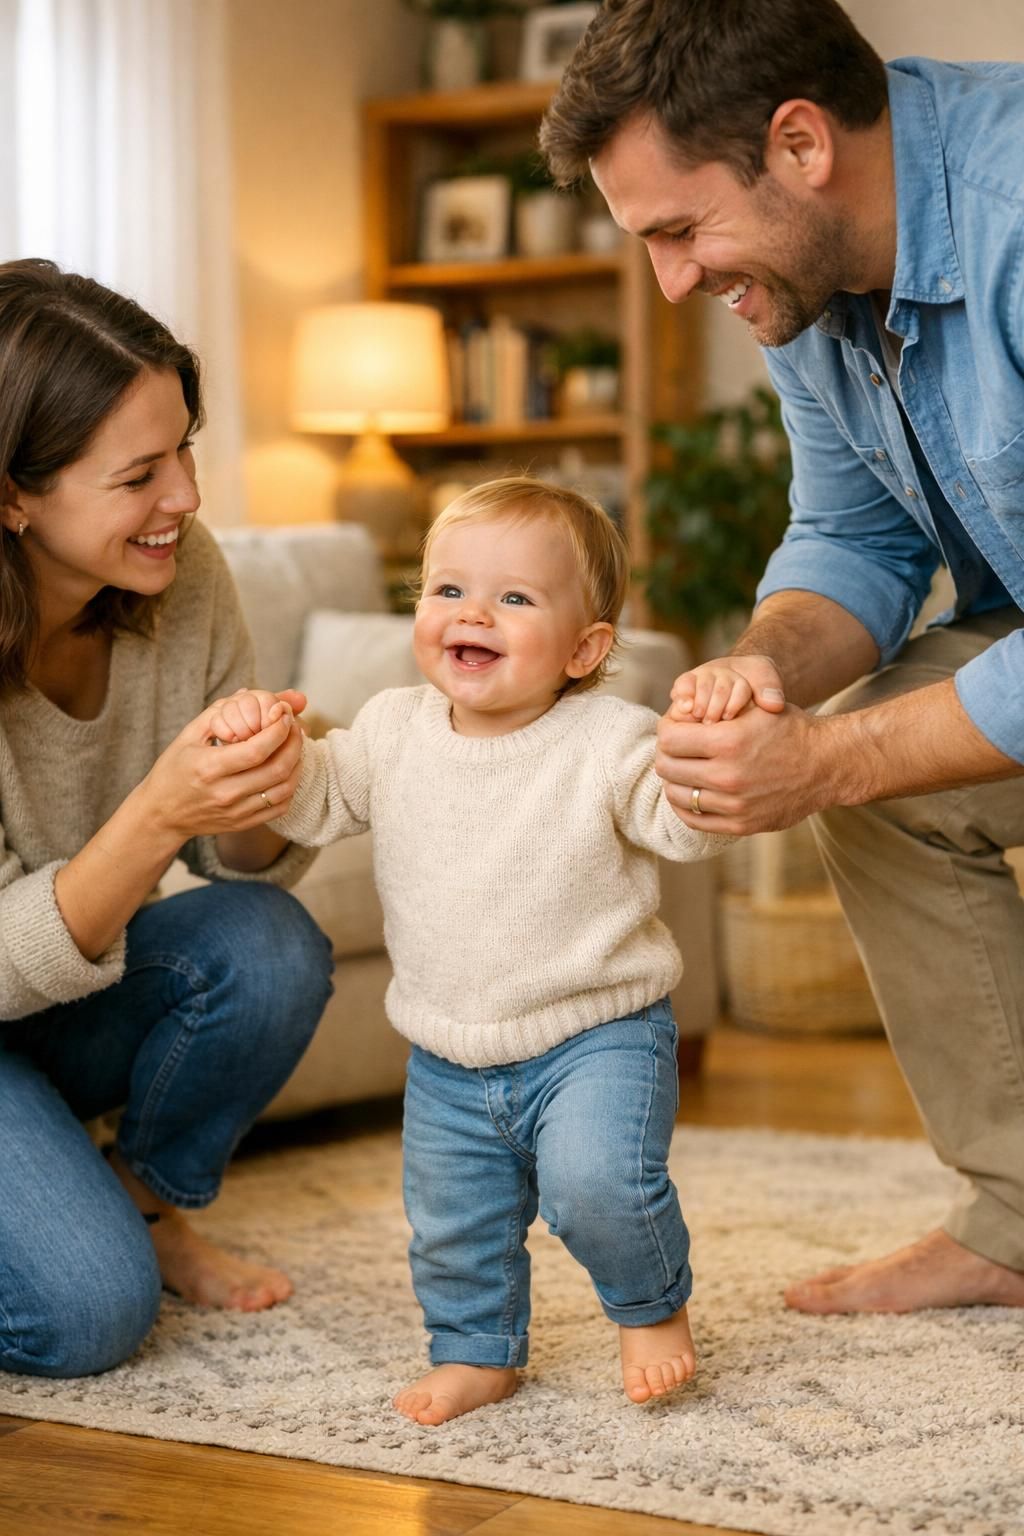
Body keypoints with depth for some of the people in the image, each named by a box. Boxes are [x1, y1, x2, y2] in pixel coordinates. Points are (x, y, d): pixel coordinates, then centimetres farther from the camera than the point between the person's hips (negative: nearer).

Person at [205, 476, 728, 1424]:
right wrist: (269, 745, -10)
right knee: (450, 1227, 13)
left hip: (596, 1034, -5)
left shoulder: (609, 742, -14)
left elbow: (686, 826, -21)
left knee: (594, 1182, -25)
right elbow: (318, 800, 10)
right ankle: (478, 1353, 41)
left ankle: (653, 1307, 6)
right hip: (448, 1061, 5)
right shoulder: (393, 732, -1)